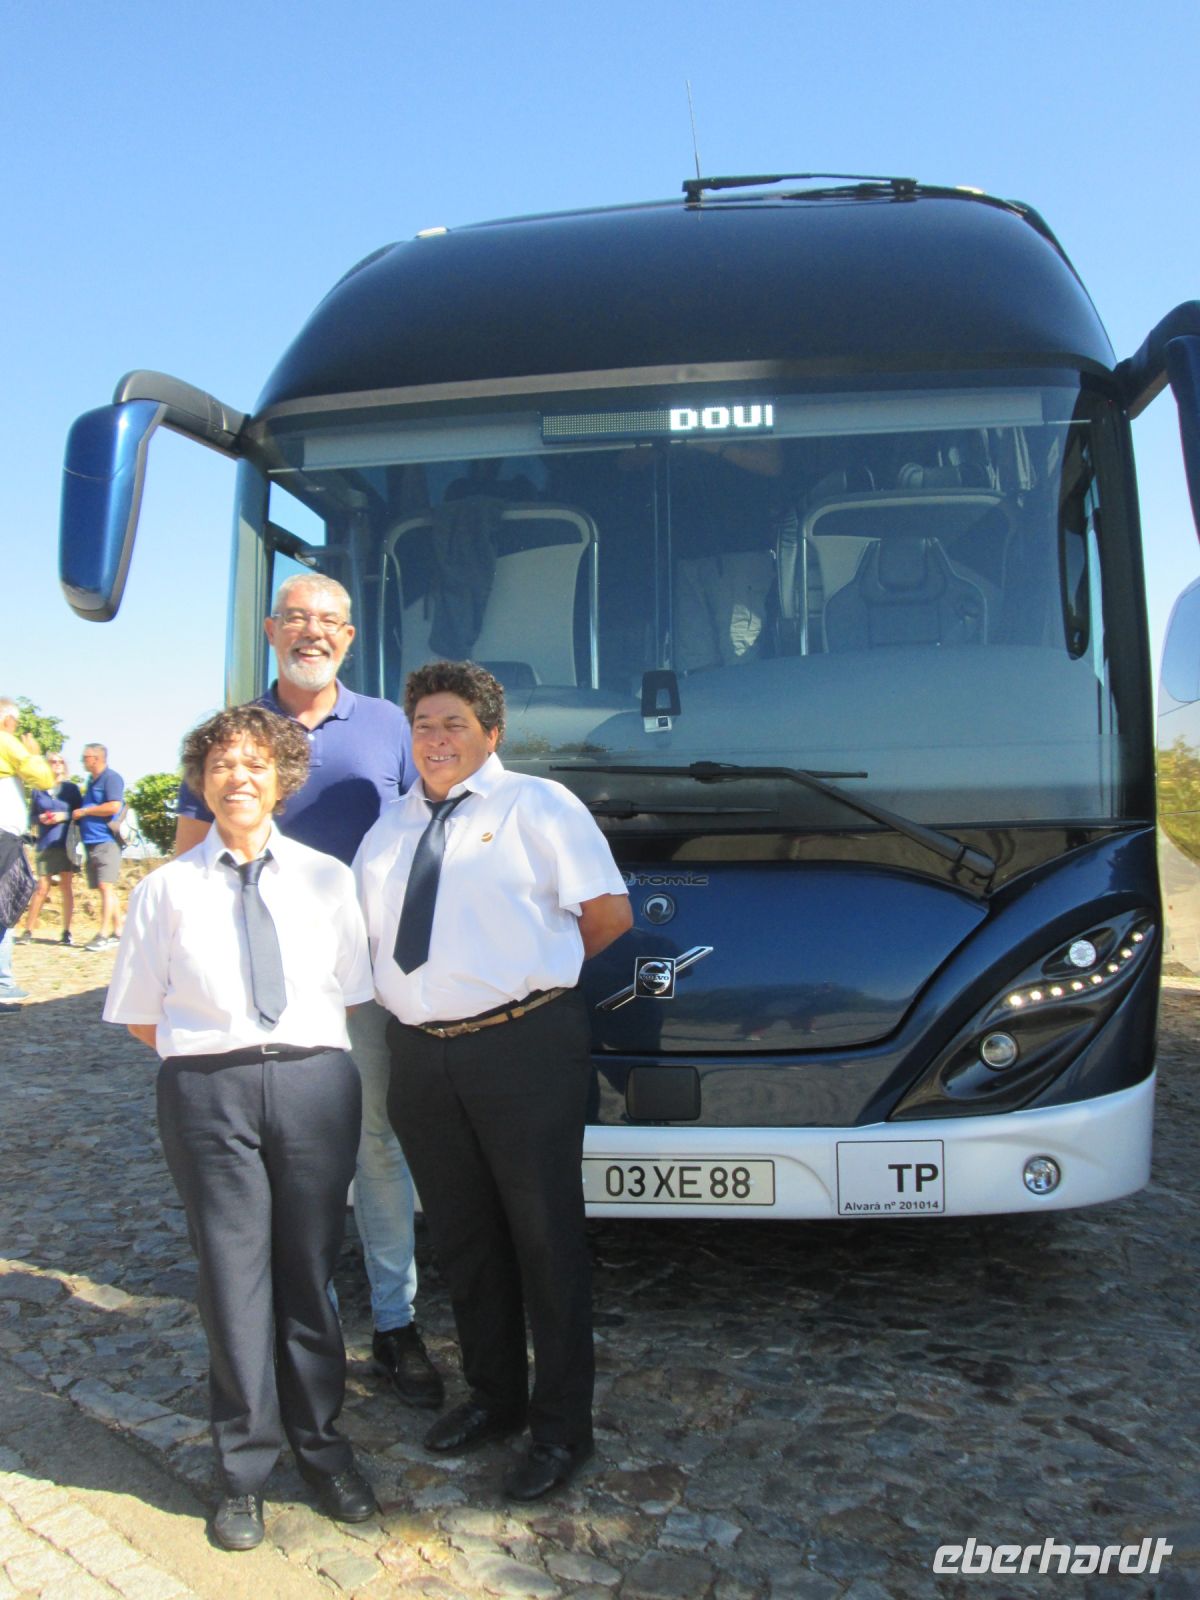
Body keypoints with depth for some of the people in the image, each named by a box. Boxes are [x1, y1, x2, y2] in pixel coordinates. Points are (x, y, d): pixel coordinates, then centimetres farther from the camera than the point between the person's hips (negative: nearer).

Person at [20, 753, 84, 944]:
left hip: (66, 844, 0)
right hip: (45, 844, 0)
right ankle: (28, 930, 5)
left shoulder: (71, 788, 6)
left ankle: (66, 932, 7)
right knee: (42, 888, -4)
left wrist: (64, 816, -10)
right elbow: (31, 815, 11)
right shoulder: (38, 790, 8)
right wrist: (41, 818, -9)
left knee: (66, 887, 2)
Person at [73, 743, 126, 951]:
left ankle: (104, 935, -16)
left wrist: (84, 811, -10)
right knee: (106, 889, 10)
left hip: (106, 841, -9)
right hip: (92, 842, 10)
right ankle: (118, 930, 15)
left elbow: (114, 806, -19)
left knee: (106, 887, -13)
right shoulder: (92, 781, 21)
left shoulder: (111, 778, -7)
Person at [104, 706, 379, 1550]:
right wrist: (211, 1056, 2)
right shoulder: (168, 888, 3)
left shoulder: (325, 877, 6)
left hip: (314, 1080, 1)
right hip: (207, 1090, -1)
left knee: (310, 1273, 11)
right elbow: (140, 1014, 6)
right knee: (233, 1276, 6)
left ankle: (319, 1442, 29)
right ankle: (245, 1465, 24)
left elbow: (347, 994, 9)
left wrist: (302, 1058, 2)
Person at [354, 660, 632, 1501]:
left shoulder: (537, 805, -1)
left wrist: (535, 971, 3)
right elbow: (367, 934, 15)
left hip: (525, 1046, -6)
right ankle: (494, 1397, 38)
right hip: (421, 1053, 6)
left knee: (545, 1239, 4)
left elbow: (610, 912, -2)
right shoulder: (390, 828, 16)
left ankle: (562, 1428, 22)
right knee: (462, 1237, 18)